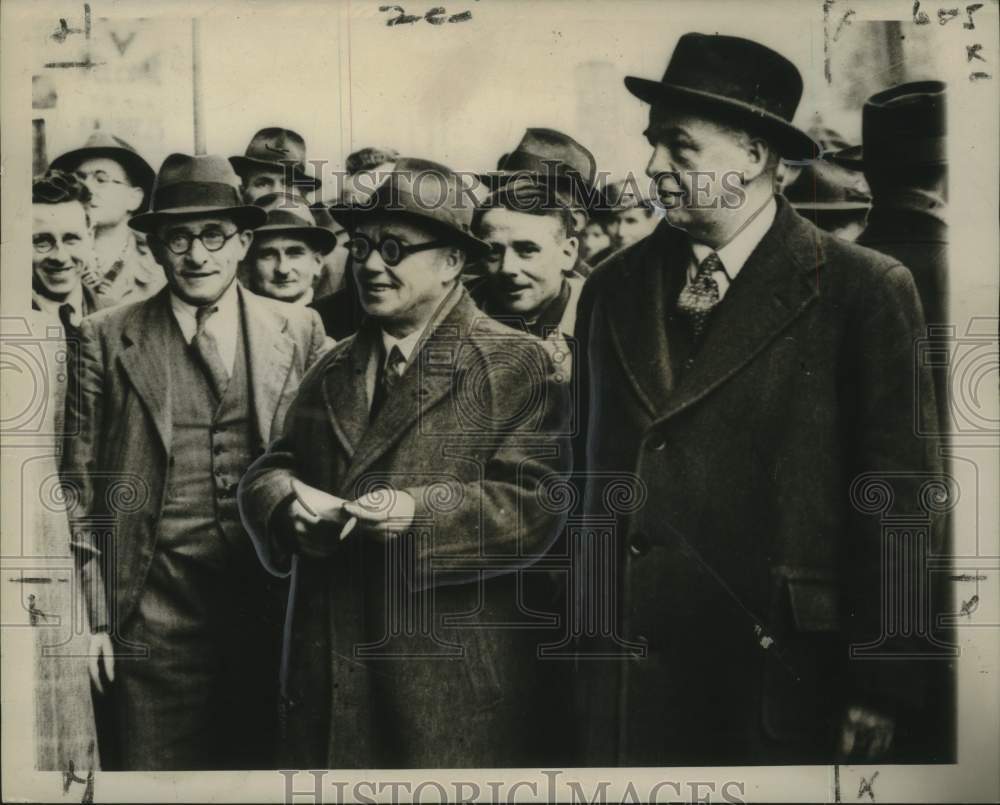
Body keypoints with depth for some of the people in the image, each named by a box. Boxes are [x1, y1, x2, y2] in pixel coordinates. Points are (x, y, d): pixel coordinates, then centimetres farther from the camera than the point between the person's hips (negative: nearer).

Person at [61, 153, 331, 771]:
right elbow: (81, 486, 2)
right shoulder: (106, 339, 1)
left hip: (271, 608, 1)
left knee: (264, 766, 15)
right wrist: (92, 615, -1)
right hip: (154, 616, -1)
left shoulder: (300, 332, 2)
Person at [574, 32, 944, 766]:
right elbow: (593, 478, 10)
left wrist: (885, 692, -6)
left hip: (781, 687, -3)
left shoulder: (866, 292, -7)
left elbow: (902, 506, -6)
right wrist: (583, 641, 10)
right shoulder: (614, 289, 6)